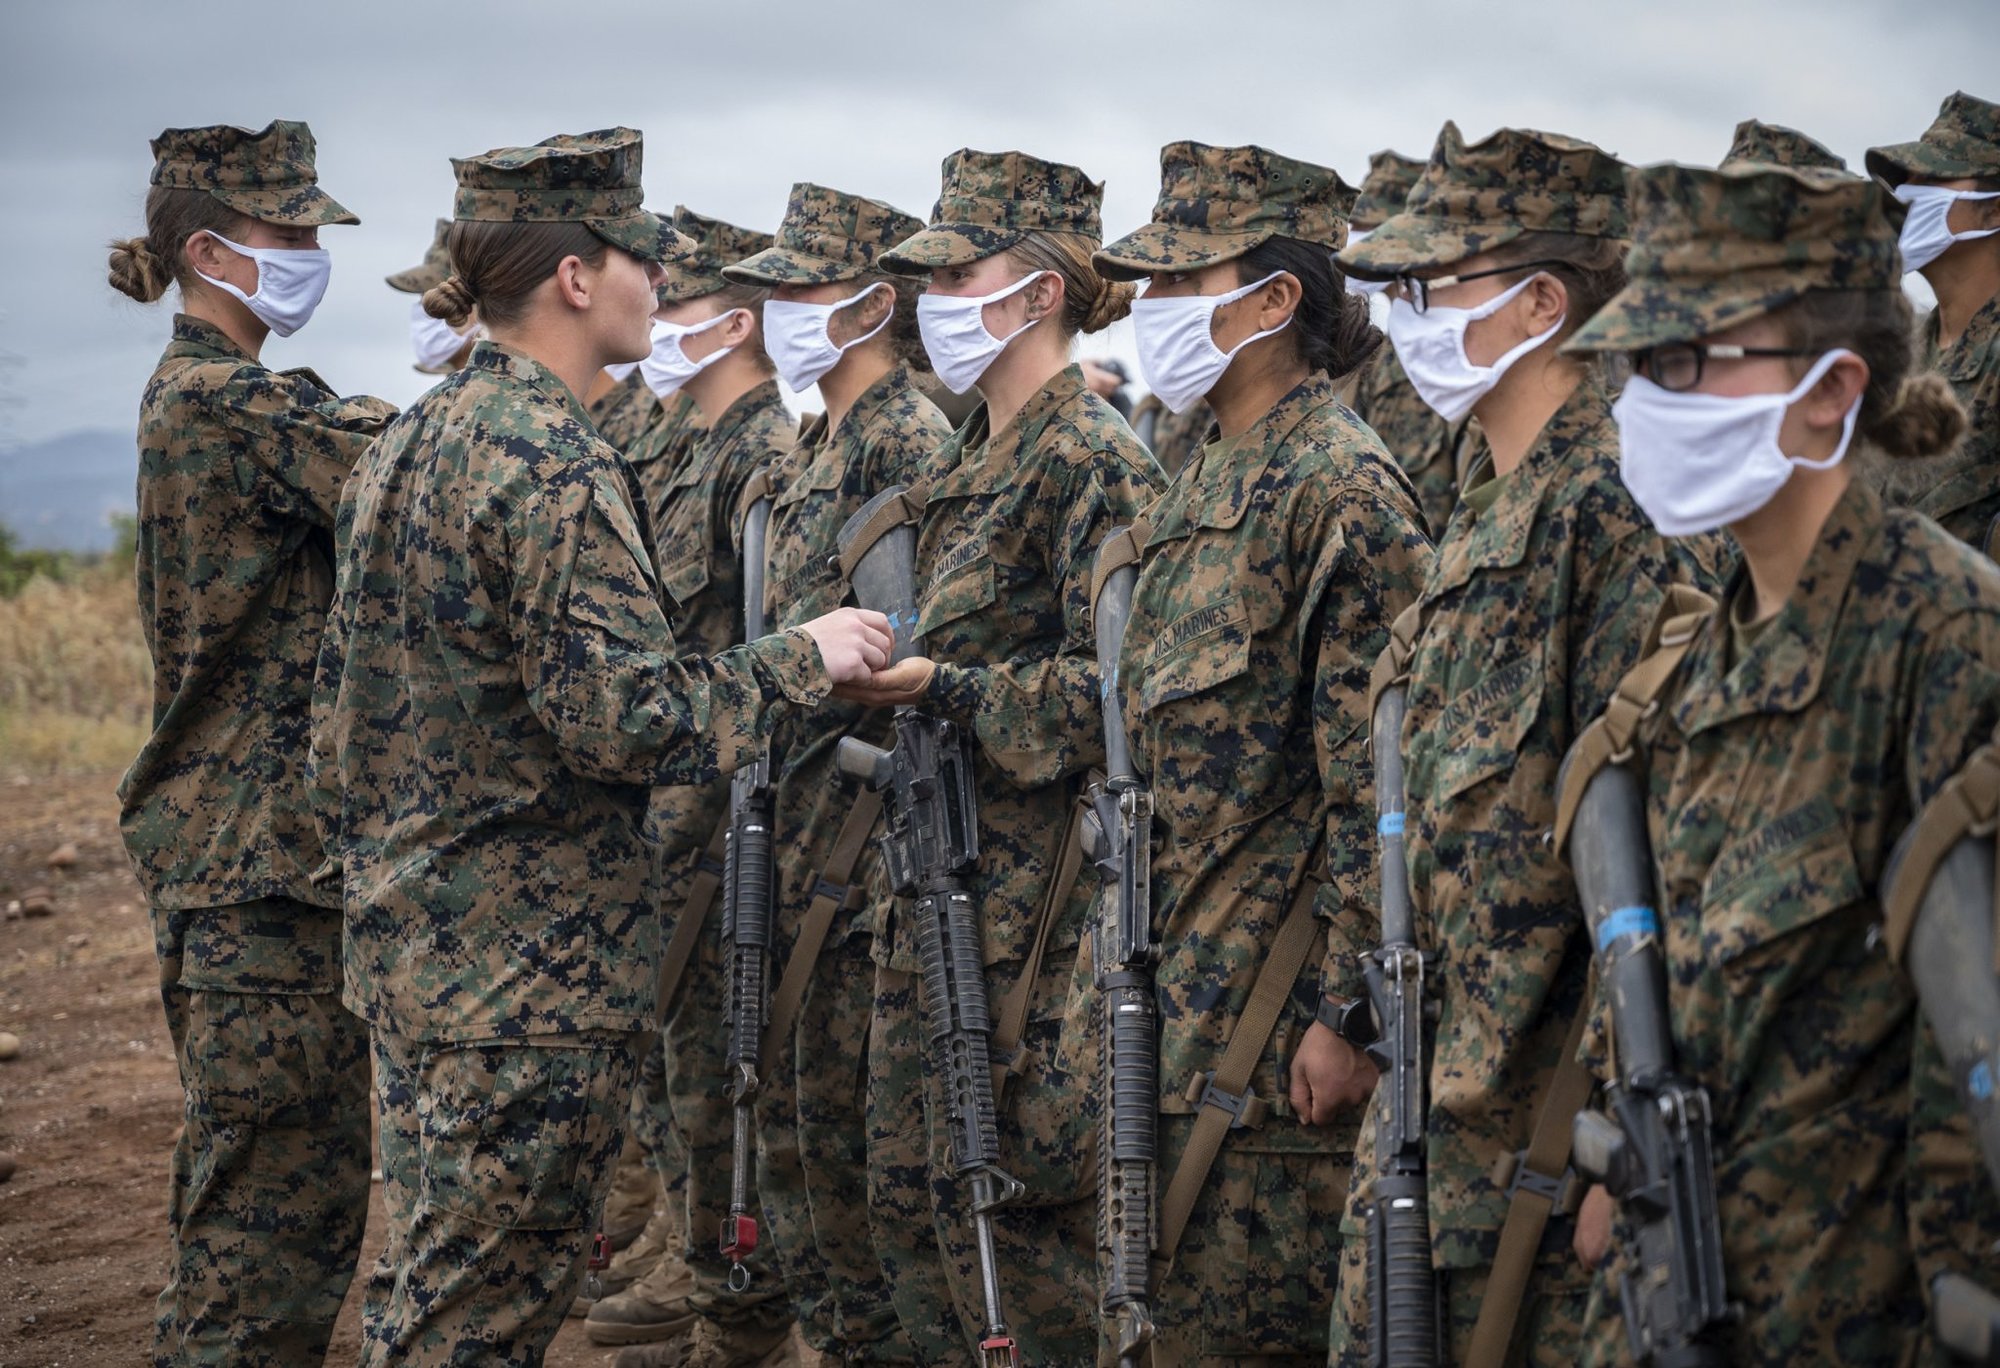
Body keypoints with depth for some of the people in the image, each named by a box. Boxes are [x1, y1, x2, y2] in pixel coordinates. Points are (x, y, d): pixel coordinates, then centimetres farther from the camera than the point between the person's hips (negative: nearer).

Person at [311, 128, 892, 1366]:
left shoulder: (407, 444, 12)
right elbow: (624, 718, -25)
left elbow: (345, 708, 18)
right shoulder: (552, 461, -18)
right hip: (534, 977, -10)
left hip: (412, 945, 10)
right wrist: (807, 659, -13)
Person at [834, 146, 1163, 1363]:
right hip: (959, 875, 9)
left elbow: (1112, 692, -19)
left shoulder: (1092, 463, -13)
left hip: (1049, 886, -9)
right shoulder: (969, 461, 15)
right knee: (948, 1187, 12)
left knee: (1019, 1199, -4)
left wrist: (943, 687, -22)